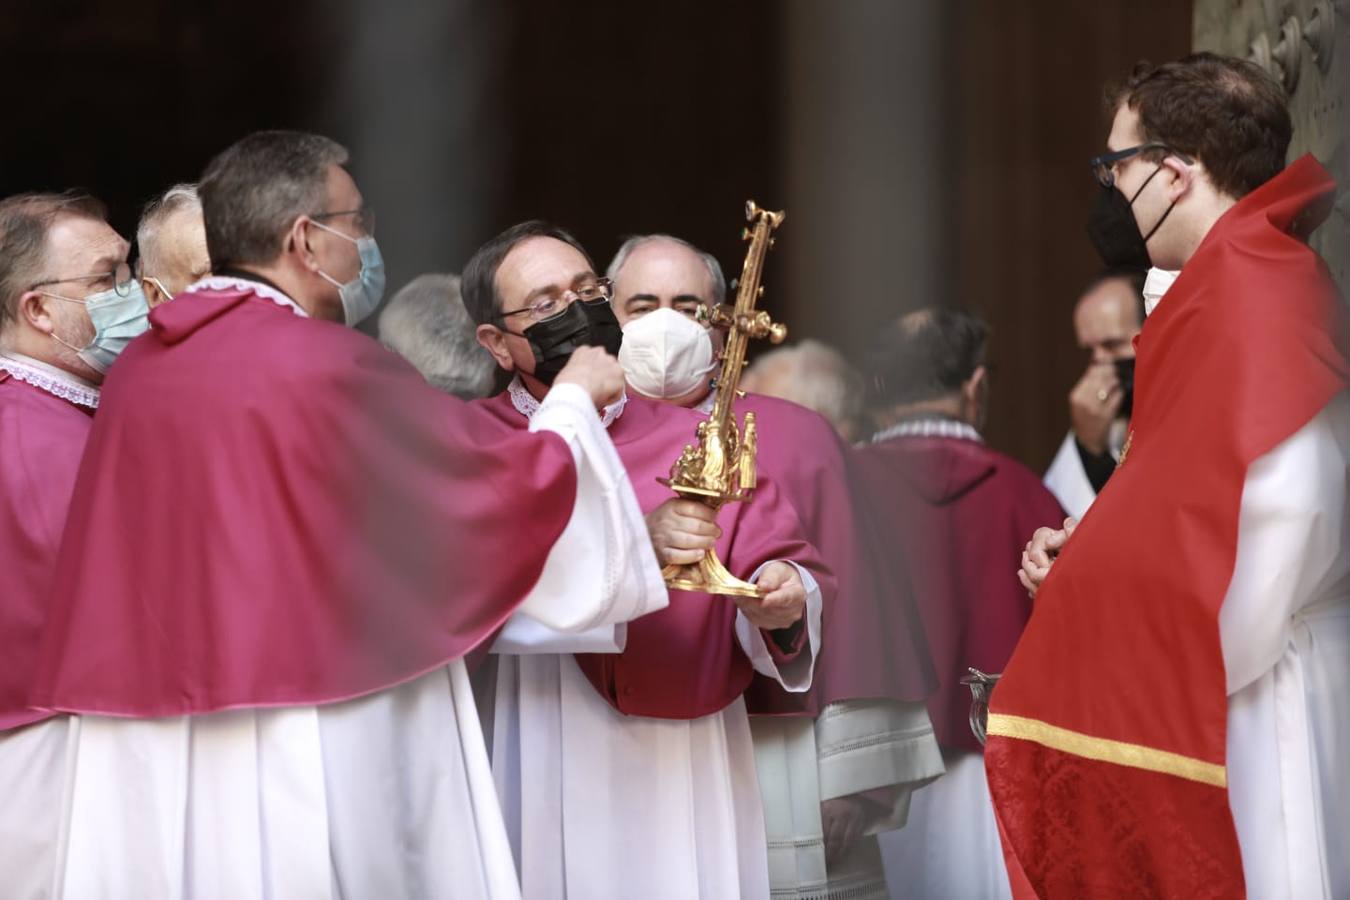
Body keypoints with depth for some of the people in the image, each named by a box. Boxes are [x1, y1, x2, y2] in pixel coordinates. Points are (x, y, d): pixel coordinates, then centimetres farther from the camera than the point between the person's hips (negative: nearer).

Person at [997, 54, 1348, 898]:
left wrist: (1202, 675, -18)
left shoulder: (1254, 284, -15)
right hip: (1219, 694, 10)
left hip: (1250, 699, -10)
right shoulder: (1235, 279, 17)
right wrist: (1091, 550, 10)